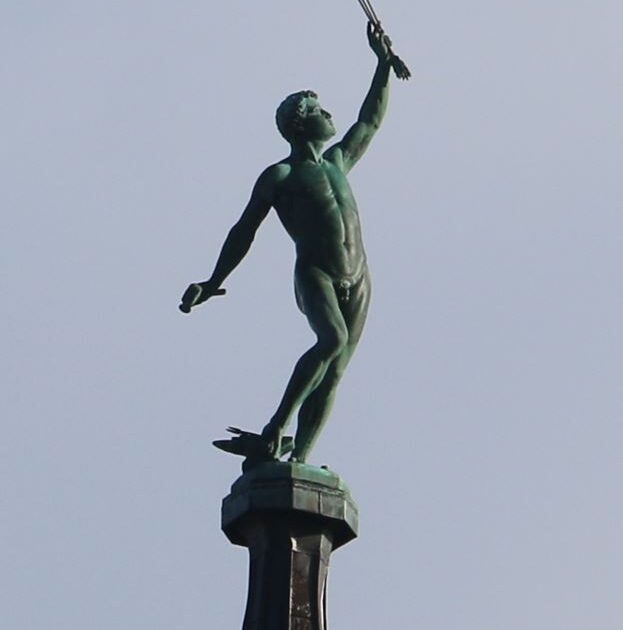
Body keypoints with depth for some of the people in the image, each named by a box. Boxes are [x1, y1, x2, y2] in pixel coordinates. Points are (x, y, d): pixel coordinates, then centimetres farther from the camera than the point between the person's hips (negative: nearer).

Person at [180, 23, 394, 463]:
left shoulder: (338, 162, 23)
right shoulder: (279, 177, 6)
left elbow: (371, 121, 35)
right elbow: (244, 232, 8)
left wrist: (384, 63, 32)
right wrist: (215, 282, 7)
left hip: (357, 282, 6)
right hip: (314, 275, -6)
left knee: (333, 376, -5)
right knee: (332, 339, -32)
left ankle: (300, 458, -7)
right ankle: (278, 423, -25)